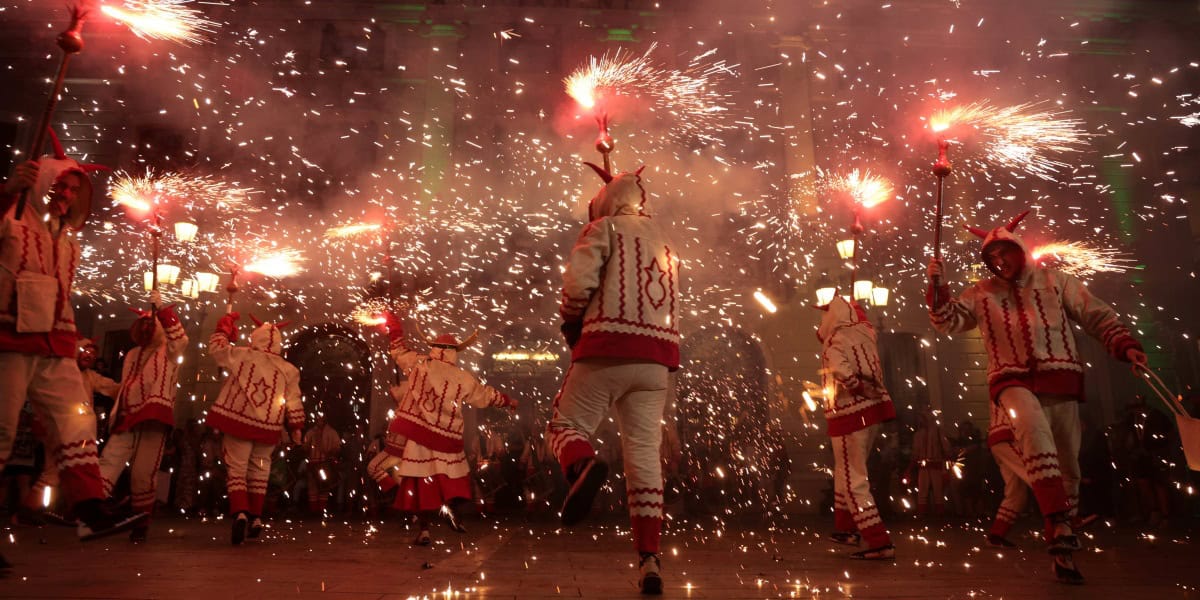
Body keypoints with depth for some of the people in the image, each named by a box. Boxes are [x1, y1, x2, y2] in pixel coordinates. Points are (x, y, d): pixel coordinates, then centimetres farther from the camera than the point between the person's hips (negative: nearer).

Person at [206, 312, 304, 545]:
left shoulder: (242, 355, -2)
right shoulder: (288, 370, 4)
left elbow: (216, 347, 11)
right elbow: (294, 404, 4)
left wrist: (224, 327, 25)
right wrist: (295, 429, 12)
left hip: (237, 421, -2)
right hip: (268, 428, 2)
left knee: (236, 469, 0)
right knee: (259, 472, 16)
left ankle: (239, 513, -19)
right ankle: (256, 517, 18)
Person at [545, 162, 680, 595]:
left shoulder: (605, 228, 6)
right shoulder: (666, 246, 25)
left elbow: (578, 279, -10)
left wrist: (571, 323, 7)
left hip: (608, 349, -5)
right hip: (656, 356, 5)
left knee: (566, 426, 8)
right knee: (644, 455, 4)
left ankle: (584, 466, -26)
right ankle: (649, 561, 1)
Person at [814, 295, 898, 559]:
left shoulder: (835, 342, -14)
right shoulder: (863, 331, 5)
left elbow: (843, 371, -32)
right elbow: (858, 314, 29)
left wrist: (862, 389, -19)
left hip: (850, 415, -8)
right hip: (874, 410, 8)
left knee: (853, 481, -2)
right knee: (846, 472, 22)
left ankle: (879, 543, -4)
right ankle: (846, 528, 32)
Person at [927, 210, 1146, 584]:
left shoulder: (1054, 282, 10)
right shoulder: (982, 295, 11)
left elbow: (1098, 316, 9)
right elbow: (948, 321, 0)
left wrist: (1124, 345, -5)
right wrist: (937, 286, -13)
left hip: (1060, 379, 2)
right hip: (1014, 380, -2)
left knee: (1067, 462, 5)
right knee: (1034, 429, -34)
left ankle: (1063, 550, 20)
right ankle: (1058, 526, -35)